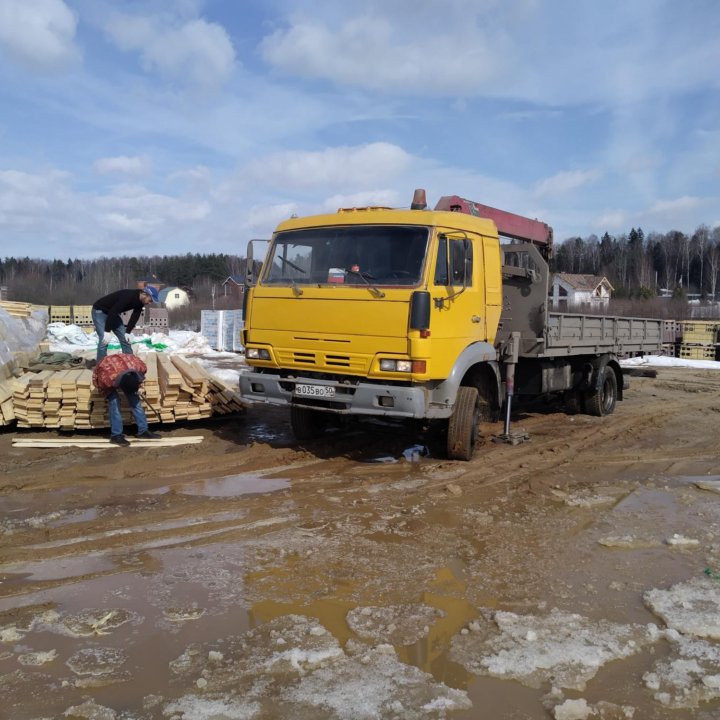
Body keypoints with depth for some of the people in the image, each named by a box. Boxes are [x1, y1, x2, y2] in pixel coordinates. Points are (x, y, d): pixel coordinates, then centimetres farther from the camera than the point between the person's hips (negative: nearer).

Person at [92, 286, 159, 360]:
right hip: (99, 311, -8)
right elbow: (112, 312, -36)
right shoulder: (128, 296, -35)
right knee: (104, 341, -18)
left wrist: (127, 332, -13)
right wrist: (107, 331, -34)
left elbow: (134, 317, -3)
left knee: (125, 338, 6)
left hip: (113, 313, 8)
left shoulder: (139, 302, -9)